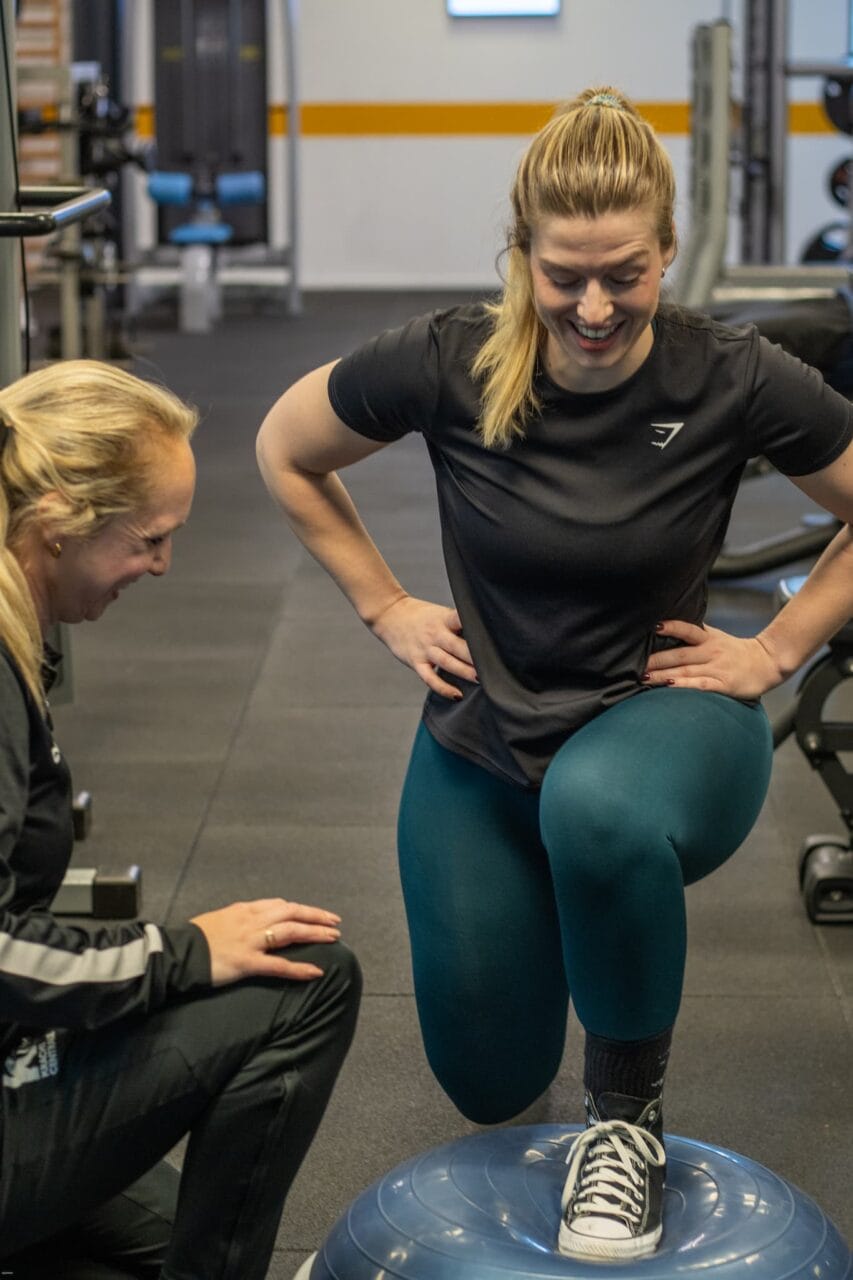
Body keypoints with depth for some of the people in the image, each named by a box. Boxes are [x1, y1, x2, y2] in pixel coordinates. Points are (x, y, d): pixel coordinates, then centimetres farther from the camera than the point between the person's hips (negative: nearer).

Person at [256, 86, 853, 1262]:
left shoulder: (732, 381, -20)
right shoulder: (449, 363, -18)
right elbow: (285, 453, 0)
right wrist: (385, 609, -2)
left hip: (661, 717, -2)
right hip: (485, 742, 3)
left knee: (596, 809, -41)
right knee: (490, 1083, 13)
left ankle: (628, 1112, -16)